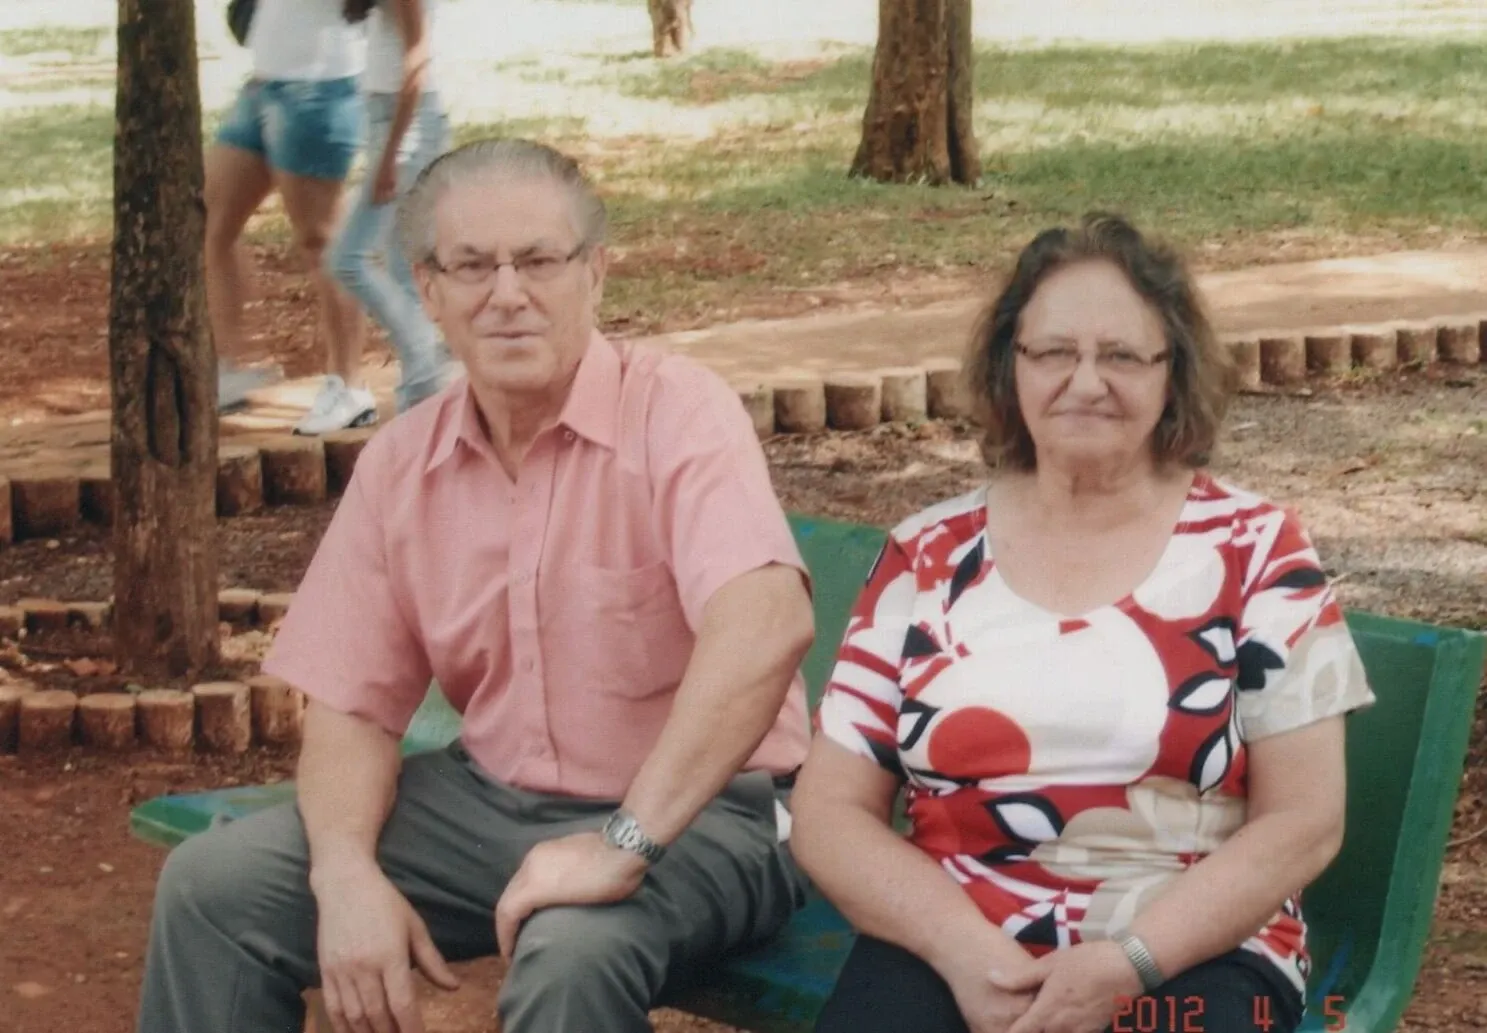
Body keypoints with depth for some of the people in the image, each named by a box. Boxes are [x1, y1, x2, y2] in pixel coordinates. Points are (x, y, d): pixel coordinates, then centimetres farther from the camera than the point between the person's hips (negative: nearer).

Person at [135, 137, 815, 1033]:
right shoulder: (402, 464, 3)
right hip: (491, 798, 6)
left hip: (695, 811, -6)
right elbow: (353, 706, 5)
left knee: (574, 951, -36)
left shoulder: (677, 412, -16)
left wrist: (623, 843, -34)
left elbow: (767, 624, -33)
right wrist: (348, 875, -15)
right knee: (213, 885, -5)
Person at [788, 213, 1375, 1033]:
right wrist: (962, 950, -12)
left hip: (1190, 954, -1)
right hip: (953, 949, 1)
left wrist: (1131, 963, -13)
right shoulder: (926, 556, 7)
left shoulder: (1253, 548, 3)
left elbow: (1302, 822, 0)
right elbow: (829, 810, 5)